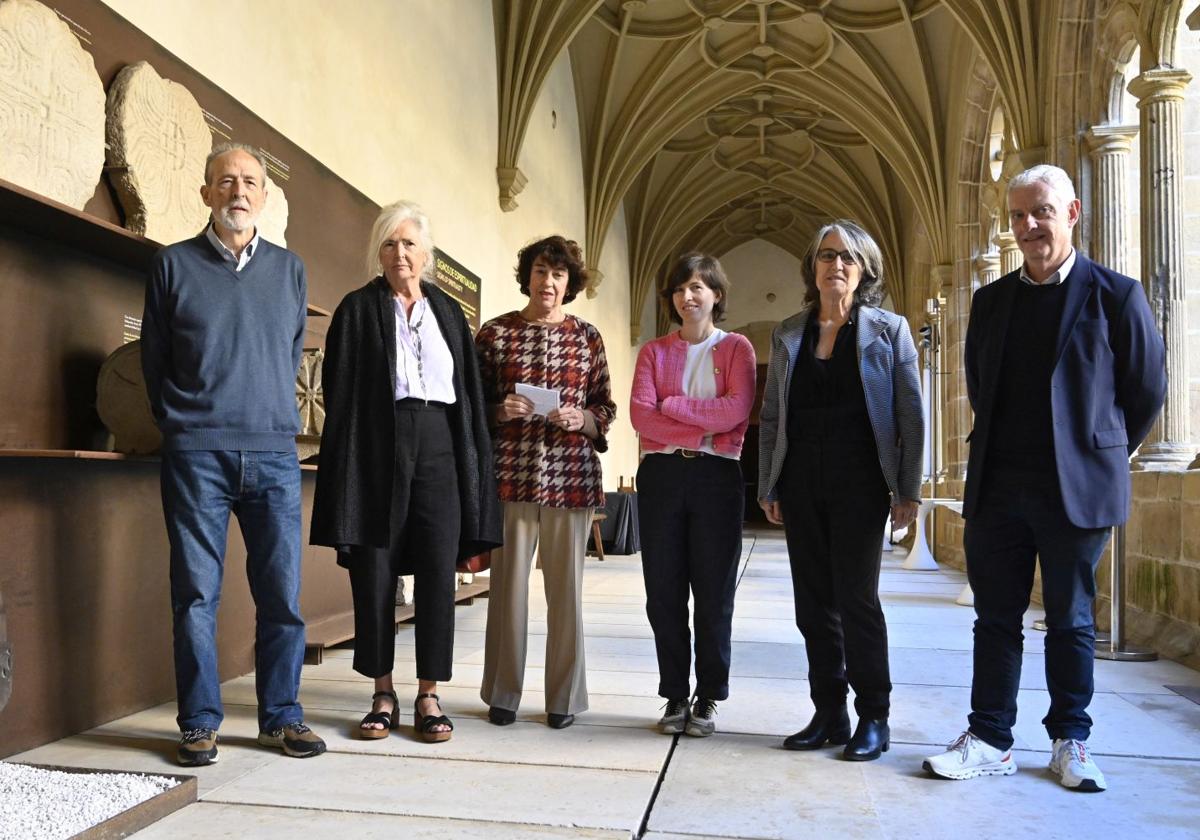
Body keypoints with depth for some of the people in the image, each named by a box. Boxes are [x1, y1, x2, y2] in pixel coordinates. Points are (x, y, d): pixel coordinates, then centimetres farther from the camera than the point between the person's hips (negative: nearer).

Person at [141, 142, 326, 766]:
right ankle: (200, 723, 13)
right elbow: (153, 360, 13)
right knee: (196, 594, 2)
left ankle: (280, 716, 14)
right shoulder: (173, 264, 7)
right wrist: (181, 425, 12)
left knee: (282, 593, 2)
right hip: (196, 455, -1)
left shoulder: (289, 270, 13)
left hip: (274, 455, 2)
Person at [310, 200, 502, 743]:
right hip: (376, 450, -2)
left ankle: (429, 695, 12)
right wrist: (346, 469, -7)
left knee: (437, 572, 1)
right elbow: (339, 393, 2)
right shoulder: (358, 309, 7)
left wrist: (475, 467, 4)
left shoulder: (448, 312, 15)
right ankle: (383, 695, 15)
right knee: (374, 572, 1)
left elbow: (470, 393, 12)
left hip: (439, 449, 2)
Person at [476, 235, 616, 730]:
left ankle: (564, 696, 17)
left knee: (565, 583, 4)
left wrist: (582, 419, -9)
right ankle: (503, 693, 17)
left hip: (570, 475, 1)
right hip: (511, 472, -1)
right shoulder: (496, 332, 7)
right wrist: (501, 410, -11)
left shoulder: (586, 336, 10)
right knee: (508, 581, 2)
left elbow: (605, 407, 11)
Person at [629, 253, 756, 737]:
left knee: (714, 593, 3)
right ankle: (675, 697, 17)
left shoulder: (736, 348, 6)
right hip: (661, 475, 2)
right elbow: (640, 415, -3)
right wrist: (703, 432, -13)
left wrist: (670, 405, -8)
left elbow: (737, 410, -11)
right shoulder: (654, 351, 11)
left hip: (716, 478, -2)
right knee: (664, 592, 5)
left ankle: (708, 699, 17)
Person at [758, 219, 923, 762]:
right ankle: (828, 715, 18)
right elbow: (770, 417, 10)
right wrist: (767, 488, 6)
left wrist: (908, 491, -6)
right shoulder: (787, 335, 10)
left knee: (856, 598, -3)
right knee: (814, 602, 7)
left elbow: (911, 416, -1)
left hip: (859, 483, -4)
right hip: (801, 483, 4)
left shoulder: (889, 330, 1)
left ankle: (873, 718, 11)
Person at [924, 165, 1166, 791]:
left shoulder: (1115, 295, -3)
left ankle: (1071, 742, 24)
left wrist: (1100, 456, 9)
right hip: (997, 488, 4)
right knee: (995, 617, 7)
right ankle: (989, 740, 16)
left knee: (1070, 620, 9)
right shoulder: (990, 301, 9)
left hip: (1076, 489, -3)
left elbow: (1147, 391, 3)